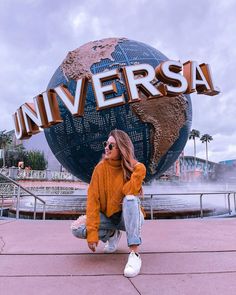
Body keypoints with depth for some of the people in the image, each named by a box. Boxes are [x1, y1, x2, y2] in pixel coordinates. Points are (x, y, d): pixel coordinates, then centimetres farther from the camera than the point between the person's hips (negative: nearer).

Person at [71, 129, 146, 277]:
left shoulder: (137, 168, -14)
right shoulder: (101, 167, -10)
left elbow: (129, 192, -31)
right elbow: (93, 199, -15)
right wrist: (92, 232, -21)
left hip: (129, 216, -2)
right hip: (106, 217, 3)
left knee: (130, 199, -35)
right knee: (77, 229, -20)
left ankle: (135, 254, -30)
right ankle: (111, 235, 9)